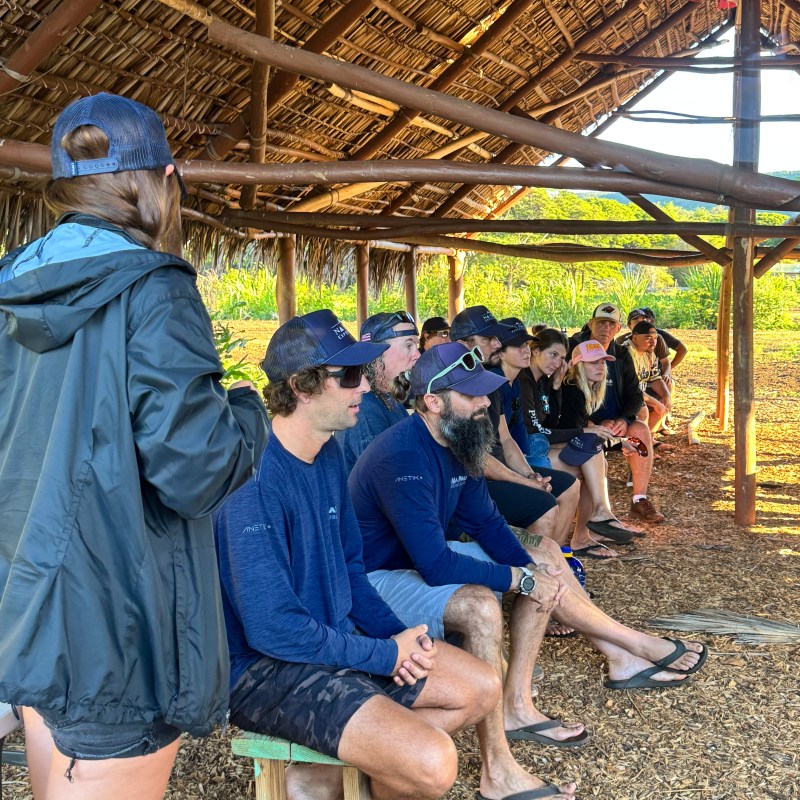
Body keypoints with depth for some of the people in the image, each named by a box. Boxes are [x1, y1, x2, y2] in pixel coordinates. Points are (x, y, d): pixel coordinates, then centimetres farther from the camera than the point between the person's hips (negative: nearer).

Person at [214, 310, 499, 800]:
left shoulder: (329, 455, 4)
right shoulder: (256, 479, -25)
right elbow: (273, 630, -26)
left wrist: (398, 634, -2)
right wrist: (388, 655, -16)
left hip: (338, 639, 9)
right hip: (265, 667, -9)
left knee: (482, 688, 9)